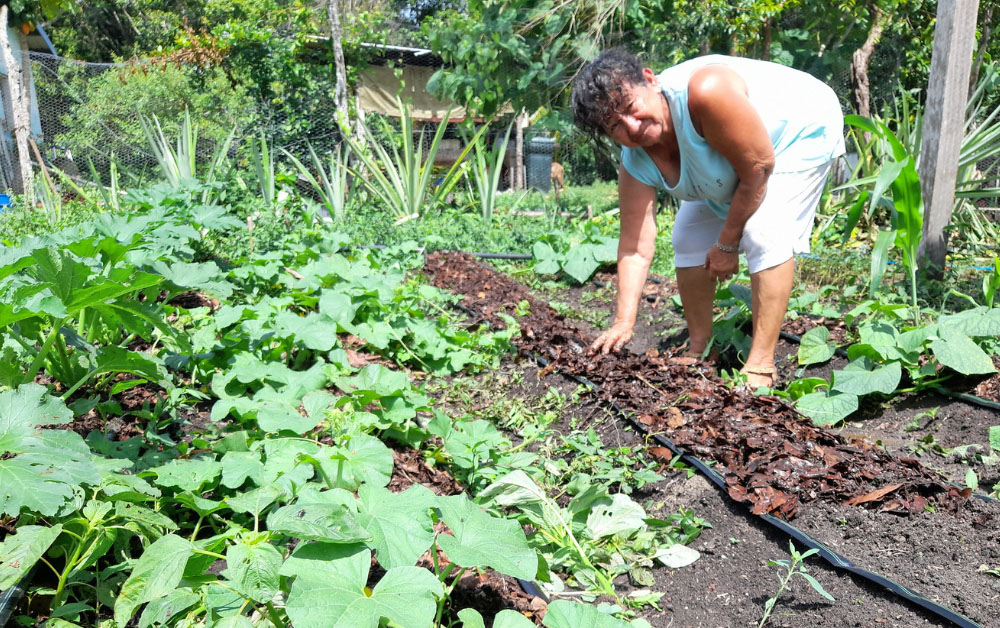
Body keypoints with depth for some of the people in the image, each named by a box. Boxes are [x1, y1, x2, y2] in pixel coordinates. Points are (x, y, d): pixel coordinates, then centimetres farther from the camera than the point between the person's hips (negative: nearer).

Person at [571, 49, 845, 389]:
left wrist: (727, 244, -22)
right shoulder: (635, 163, -21)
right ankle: (699, 350, 15)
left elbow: (758, 168, -33)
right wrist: (623, 322, -27)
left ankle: (761, 367, -20)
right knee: (688, 239, 2)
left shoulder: (706, 93, -42)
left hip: (802, 131, -6)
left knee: (764, 234, -26)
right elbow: (635, 246, -20)